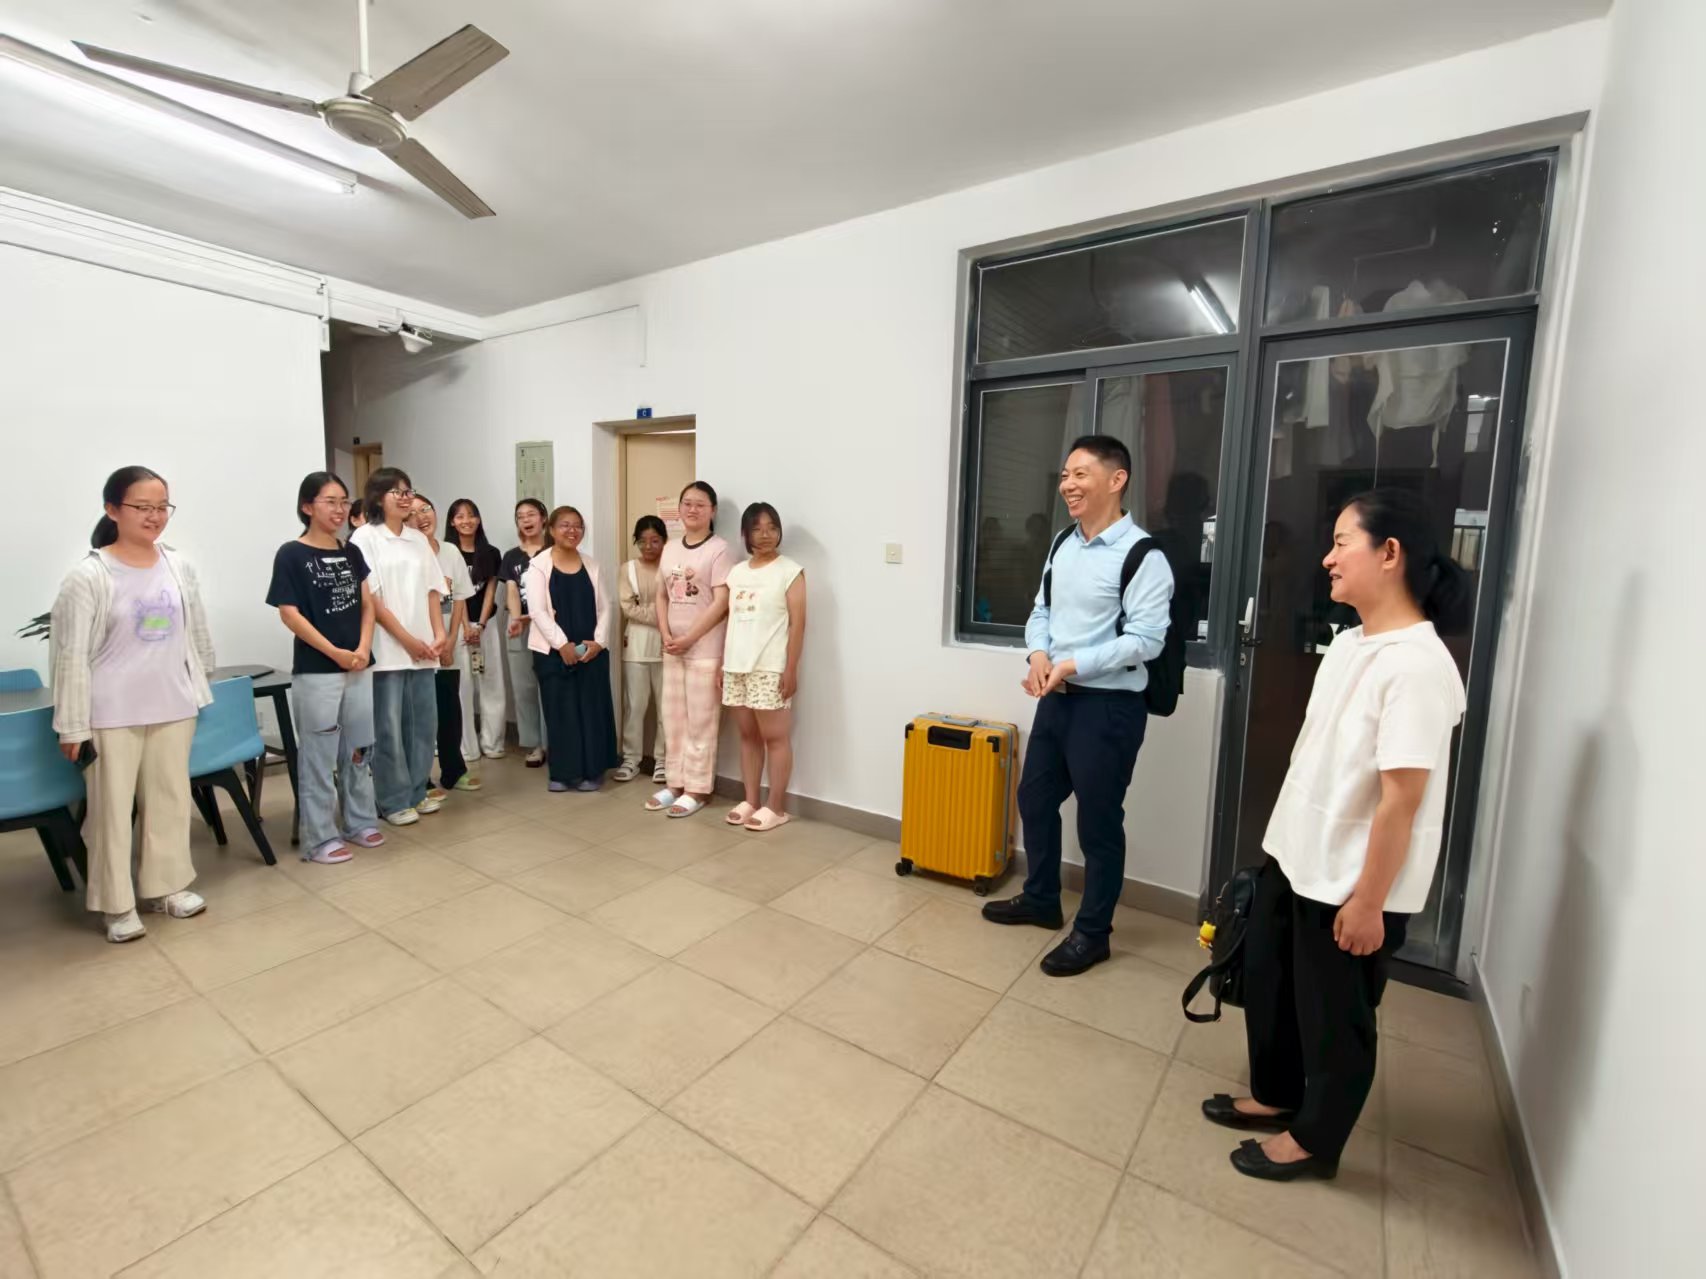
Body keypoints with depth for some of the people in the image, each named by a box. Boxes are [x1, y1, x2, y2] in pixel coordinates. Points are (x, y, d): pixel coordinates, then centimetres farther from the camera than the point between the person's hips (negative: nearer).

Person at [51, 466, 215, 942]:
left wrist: (198, 688, 18)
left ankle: (165, 885, 29)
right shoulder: (88, 575, -11)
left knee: (170, 798, 13)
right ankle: (117, 905, 21)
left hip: (173, 708, 4)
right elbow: (71, 655, -9)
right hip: (112, 715, -4)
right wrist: (73, 726, -9)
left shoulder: (179, 566, 2)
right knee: (113, 807, 6)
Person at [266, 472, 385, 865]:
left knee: (359, 749, 13)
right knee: (318, 756, 3)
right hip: (315, 671, -5)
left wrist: (363, 648, -6)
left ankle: (360, 822, 27)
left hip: (359, 667, 5)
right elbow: (289, 614, -11)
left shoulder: (351, 554, 9)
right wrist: (336, 653, -13)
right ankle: (320, 838, 13)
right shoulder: (291, 555, -7)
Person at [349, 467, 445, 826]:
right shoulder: (364, 538, -3)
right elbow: (368, 597, -9)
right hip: (387, 648, -5)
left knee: (423, 722, 10)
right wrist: (407, 639, -11)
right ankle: (394, 801, 12)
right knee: (389, 726, 1)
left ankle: (416, 791, 23)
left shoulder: (418, 538, 13)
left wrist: (439, 632, -2)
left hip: (423, 647, 5)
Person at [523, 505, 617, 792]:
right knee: (560, 710, 2)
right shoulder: (539, 565, -2)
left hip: (591, 651, 3)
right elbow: (537, 611, -9)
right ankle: (562, 772, 14)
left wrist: (599, 641, -7)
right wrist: (562, 643, -16)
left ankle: (590, 771, 14)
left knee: (592, 710, 3)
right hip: (553, 651, -3)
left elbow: (604, 608, 8)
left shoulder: (592, 566, 10)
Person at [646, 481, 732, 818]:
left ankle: (697, 789, 11)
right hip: (672, 648, 7)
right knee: (673, 719, 12)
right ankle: (675, 783, 24)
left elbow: (721, 603, -14)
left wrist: (688, 639, -14)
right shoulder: (670, 549, 12)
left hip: (705, 649, -6)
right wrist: (666, 635, -1)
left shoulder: (719, 549, -8)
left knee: (700, 721, 1)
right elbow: (661, 596, 14)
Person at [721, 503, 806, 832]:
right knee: (748, 736, 12)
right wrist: (722, 663, 11)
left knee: (775, 737, 0)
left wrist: (791, 669, -13)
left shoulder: (790, 571, -4)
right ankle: (750, 801, 22)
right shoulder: (736, 572, 14)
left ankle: (776, 807, 9)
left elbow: (797, 623, -8)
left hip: (770, 669, -6)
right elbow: (730, 621, 15)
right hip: (737, 667, 6)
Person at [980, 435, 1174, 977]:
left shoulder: (1143, 556, -14)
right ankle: (1040, 900, 41)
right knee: (1034, 798, 19)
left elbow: (1145, 640, -19)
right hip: (1057, 699, 8)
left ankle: (1092, 932, 27)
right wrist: (1038, 654, -7)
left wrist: (1073, 664, -24)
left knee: (1098, 821, 6)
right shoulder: (1063, 544, 10)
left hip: (1109, 706, -8)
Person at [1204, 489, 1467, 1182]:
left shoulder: (1417, 666, -24)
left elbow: (1401, 797, -23)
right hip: (1294, 857, 9)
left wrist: (1368, 901, -18)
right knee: (1266, 979, 23)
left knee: (1335, 1015, 14)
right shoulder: (1348, 642, 5)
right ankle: (1275, 1096, 46)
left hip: (1351, 882, -9)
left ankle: (1314, 1138, 37)